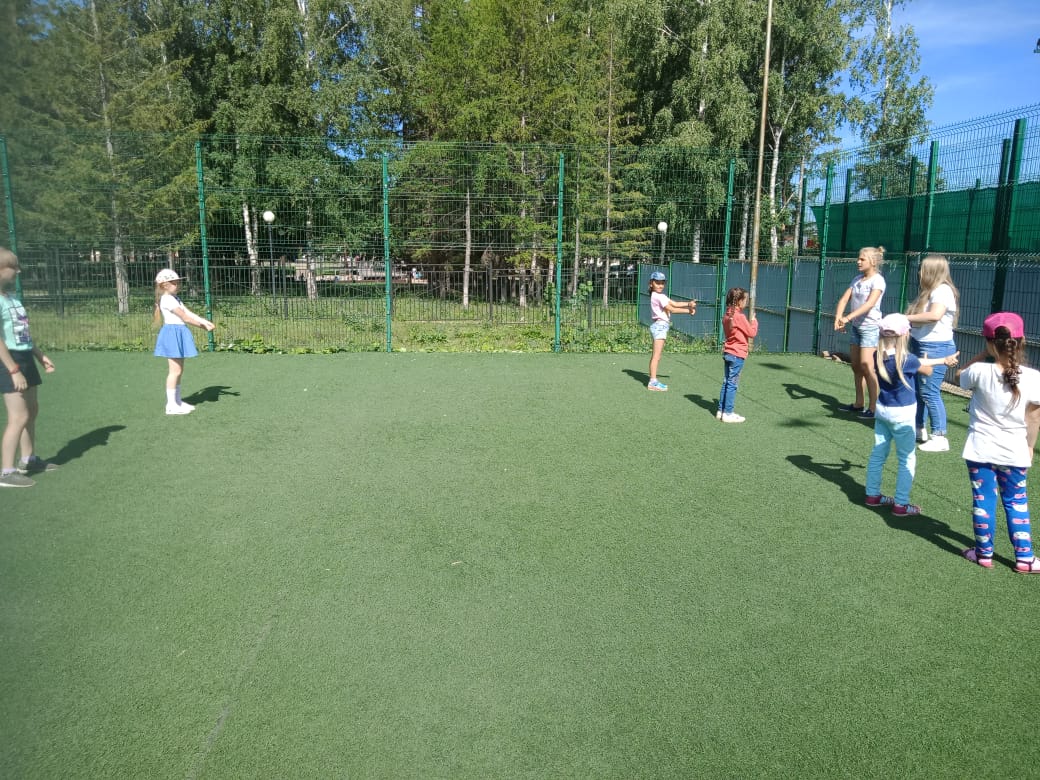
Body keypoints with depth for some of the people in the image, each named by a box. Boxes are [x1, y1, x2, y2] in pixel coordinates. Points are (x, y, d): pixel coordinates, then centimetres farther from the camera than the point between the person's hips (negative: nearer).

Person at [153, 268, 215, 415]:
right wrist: (202, 325, -10)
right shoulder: (167, 299, -14)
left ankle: (177, 401, 22)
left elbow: (189, 313, 7)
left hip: (179, 334, 10)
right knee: (175, 370, -8)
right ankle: (171, 405, -3)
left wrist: (205, 321, -5)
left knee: (179, 370, 14)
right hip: (173, 333, -10)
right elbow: (185, 317, -16)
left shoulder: (174, 298, 17)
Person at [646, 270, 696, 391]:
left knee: (656, 356, 11)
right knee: (656, 356, -11)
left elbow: (675, 304, 9)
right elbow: (672, 309, -14)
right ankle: (652, 382, -11)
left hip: (661, 326, 11)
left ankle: (653, 381, 15)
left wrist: (688, 304, -5)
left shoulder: (661, 296, 18)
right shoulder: (657, 296, -13)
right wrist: (689, 311, -9)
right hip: (659, 325, -11)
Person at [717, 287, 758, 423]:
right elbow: (752, 333, -10)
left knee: (726, 383, 14)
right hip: (737, 355, -8)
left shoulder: (727, 316, 8)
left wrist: (749, 321, 9)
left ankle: (721, 410, 19)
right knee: (732, 384, -4)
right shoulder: (740, 316, -17)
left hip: (727, 353, 8)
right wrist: (754, 320, 4)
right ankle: (728, 413, -1)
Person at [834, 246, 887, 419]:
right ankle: (859, 403, 21)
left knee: (866, 366, -12)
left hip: (870, 327, -7)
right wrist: (838, 317, -15)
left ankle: (873, 407, -6)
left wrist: (848, 317, -35)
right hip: (855, 326, 8)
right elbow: (844, 299, 3)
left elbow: (869, 304, -25)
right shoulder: (857, 279, 10)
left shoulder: (877, 280, -12)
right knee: (856, 366, 11)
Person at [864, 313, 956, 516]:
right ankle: (900, 504, 10)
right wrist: (925, 360, 22)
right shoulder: (907, 359, -21)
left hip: (882, 410, 6)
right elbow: (927, 371, 0)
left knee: (878, 453, 15)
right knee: (907, 460, 6)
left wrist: (942, 360, 10)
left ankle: (873, 495, 25)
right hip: (902, 415, -6)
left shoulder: (878, 357, -4)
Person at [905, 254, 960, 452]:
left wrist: (905, 318, -24)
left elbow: (935, 315, -31)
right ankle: (919, 429, 26)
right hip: (921, 345, 10)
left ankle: (940, 437, -4)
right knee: (916, 389, 14)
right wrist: (909, 327, 0)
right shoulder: (930, 291, 17)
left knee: (929, 392, -9)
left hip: (936, 347, -10)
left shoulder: (942, 290, -14)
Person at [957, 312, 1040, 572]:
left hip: (981, 450, -2)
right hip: (1014, 452, 2)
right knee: (1017, 503, 16)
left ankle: (984, 553, 22)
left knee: (983, 501, 11)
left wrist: (982, 355, 3)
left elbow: (961, 377, 7)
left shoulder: (979, 371, -18)